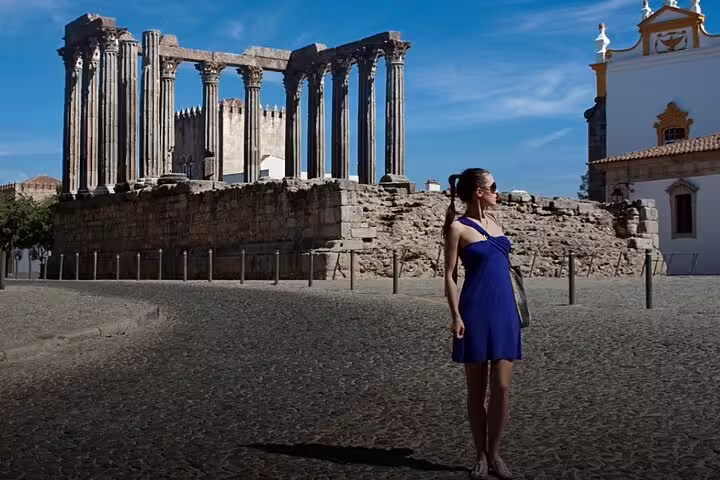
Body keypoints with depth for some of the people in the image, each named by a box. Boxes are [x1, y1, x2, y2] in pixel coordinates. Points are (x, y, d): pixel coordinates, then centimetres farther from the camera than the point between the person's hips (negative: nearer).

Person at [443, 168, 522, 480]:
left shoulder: (493, 221, 15)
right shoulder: (458, 227, -4)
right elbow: (450, 275, -6)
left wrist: (515, 309, 21)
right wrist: (456, 316, -15)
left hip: (505, 311, 5)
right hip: (476, 312, -5)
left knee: (501, 388, 2)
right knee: (477, 390, 4)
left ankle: (495, 455, 13)